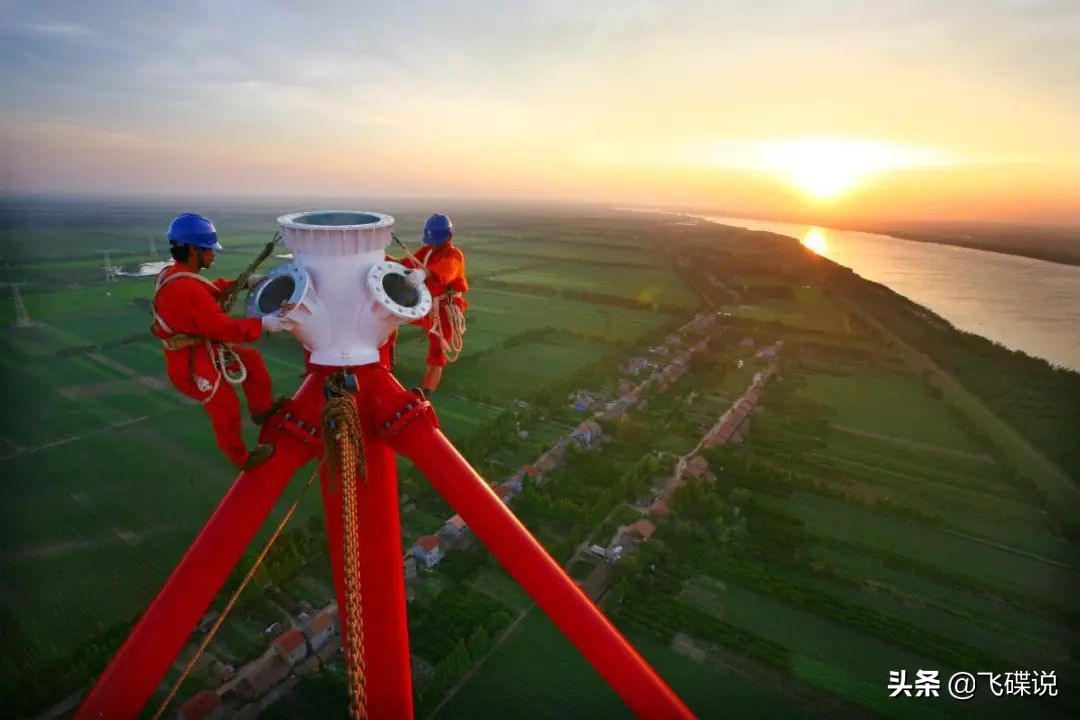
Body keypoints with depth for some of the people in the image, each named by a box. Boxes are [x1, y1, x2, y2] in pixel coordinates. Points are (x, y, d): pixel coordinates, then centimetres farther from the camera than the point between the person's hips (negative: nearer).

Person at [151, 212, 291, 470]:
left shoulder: (174, 275, 0)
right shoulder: (186, 288, -32)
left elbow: (210, 289, 16)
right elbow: (221, 327, -31)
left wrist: (244, 283, 10)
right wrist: (261, 324, -28)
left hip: (201, 349, 10)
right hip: (193, 363, -9)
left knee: (251, 359, 20)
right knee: (225, 411, 9)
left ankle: (263, 409, 36)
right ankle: (242, 458, 32)